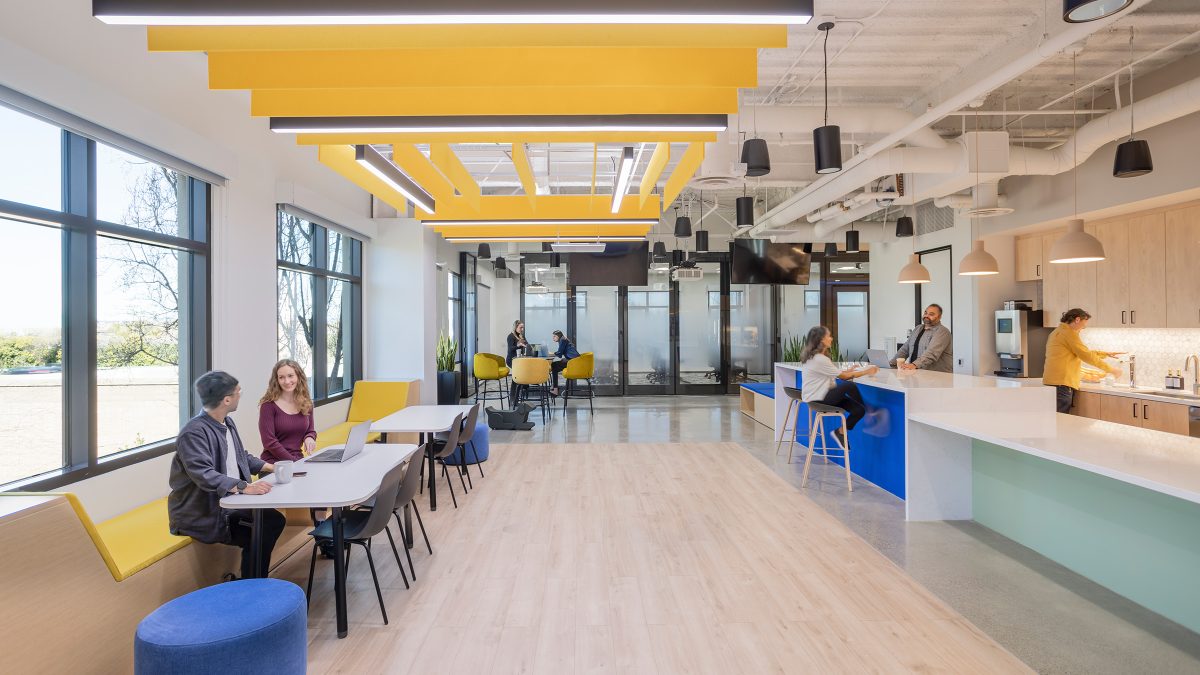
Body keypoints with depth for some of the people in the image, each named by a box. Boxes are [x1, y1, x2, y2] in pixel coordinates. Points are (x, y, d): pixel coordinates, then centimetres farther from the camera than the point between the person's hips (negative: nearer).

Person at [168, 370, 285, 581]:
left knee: (274, 520, -1)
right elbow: (205, 475, -33)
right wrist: (245, 487, -41)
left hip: (229, 502, 9)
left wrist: (271, 467, 11)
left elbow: (241, 457, 21)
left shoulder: (227, 423, 8)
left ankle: (252, 583, 13)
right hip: (201, 514, -9)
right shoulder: (193, 433, -22)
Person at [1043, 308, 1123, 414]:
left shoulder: (1058, 332, 23)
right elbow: (1086, 356, -8)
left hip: (1053, 382, 10)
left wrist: (1107, 354, 27)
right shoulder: (1069, 332, -7)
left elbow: (1084, 352, 30)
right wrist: (1110, 369, 1)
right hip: (1062, 384, -10)